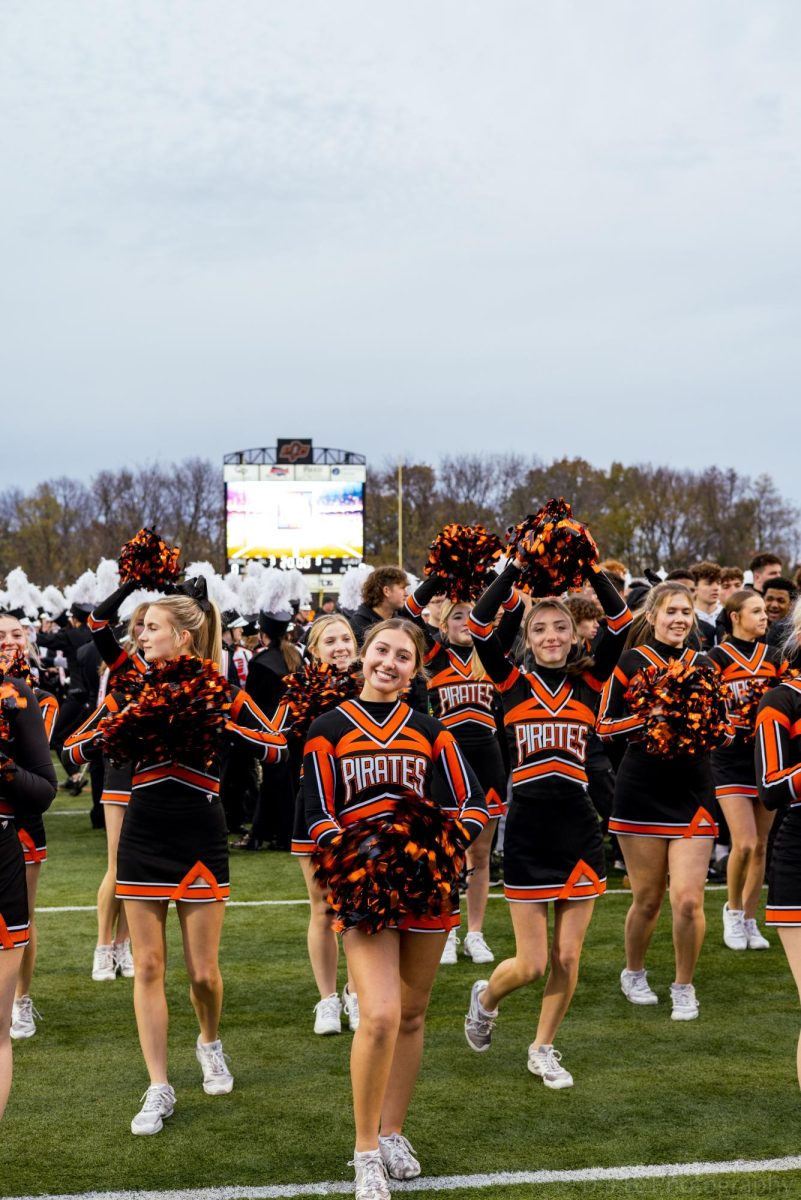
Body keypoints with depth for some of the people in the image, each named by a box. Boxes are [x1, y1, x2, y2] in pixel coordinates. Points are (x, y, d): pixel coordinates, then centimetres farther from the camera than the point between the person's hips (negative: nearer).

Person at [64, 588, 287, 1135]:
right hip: (143, 841, 2)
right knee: (148, 967, 3)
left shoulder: (221, 691, -5)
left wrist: (220, 724, -19)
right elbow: (73, 750, -3)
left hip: (201, 842, -2)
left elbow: (277, 748, -11)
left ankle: (210, 1043, 36)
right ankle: (159, 1089, 12)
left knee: (203, 970, 4)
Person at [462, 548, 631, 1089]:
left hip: (579, 829, 2)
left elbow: (621, 622, -8)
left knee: (568, 958, 7)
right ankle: (485, 998, 32)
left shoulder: (589, 683, 4)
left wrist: (591, 567, -13)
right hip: (527, 828, -2)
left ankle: (544, 1049, 28)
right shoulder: (514, 684, 1)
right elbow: (480, 623, -12)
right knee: (531, 964, 0)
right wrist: (518, 566, -14)